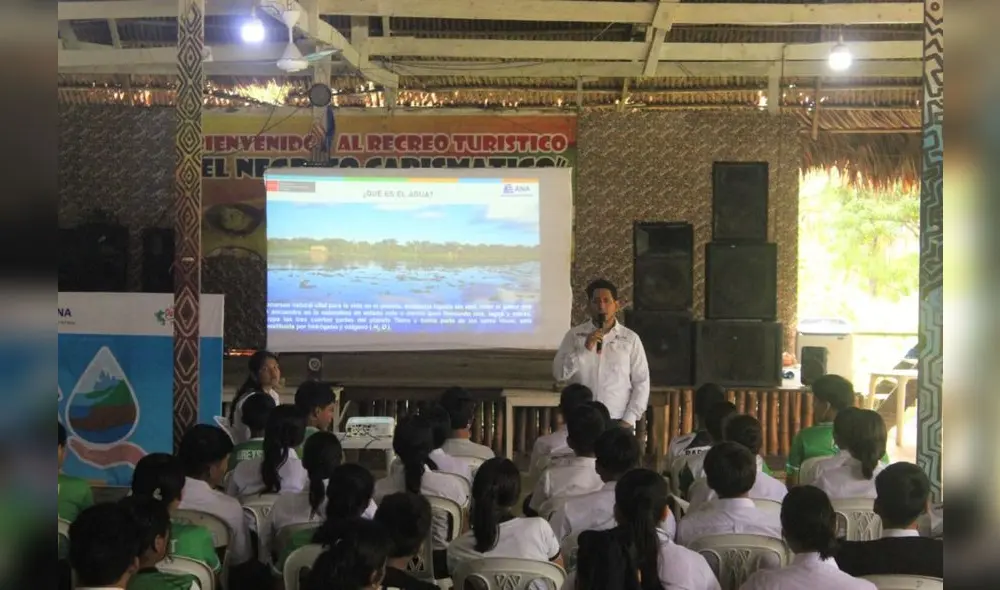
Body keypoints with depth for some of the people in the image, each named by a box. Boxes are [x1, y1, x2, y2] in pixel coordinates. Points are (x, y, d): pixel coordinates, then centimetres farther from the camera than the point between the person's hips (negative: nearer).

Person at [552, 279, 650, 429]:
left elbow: (641, 383, 2)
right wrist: (585, 349, -14)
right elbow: (559, 373, -3)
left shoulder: (630, 339, 3)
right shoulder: (574, 335, 5)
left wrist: (628, 419, -6)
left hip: (617, 422, 0)